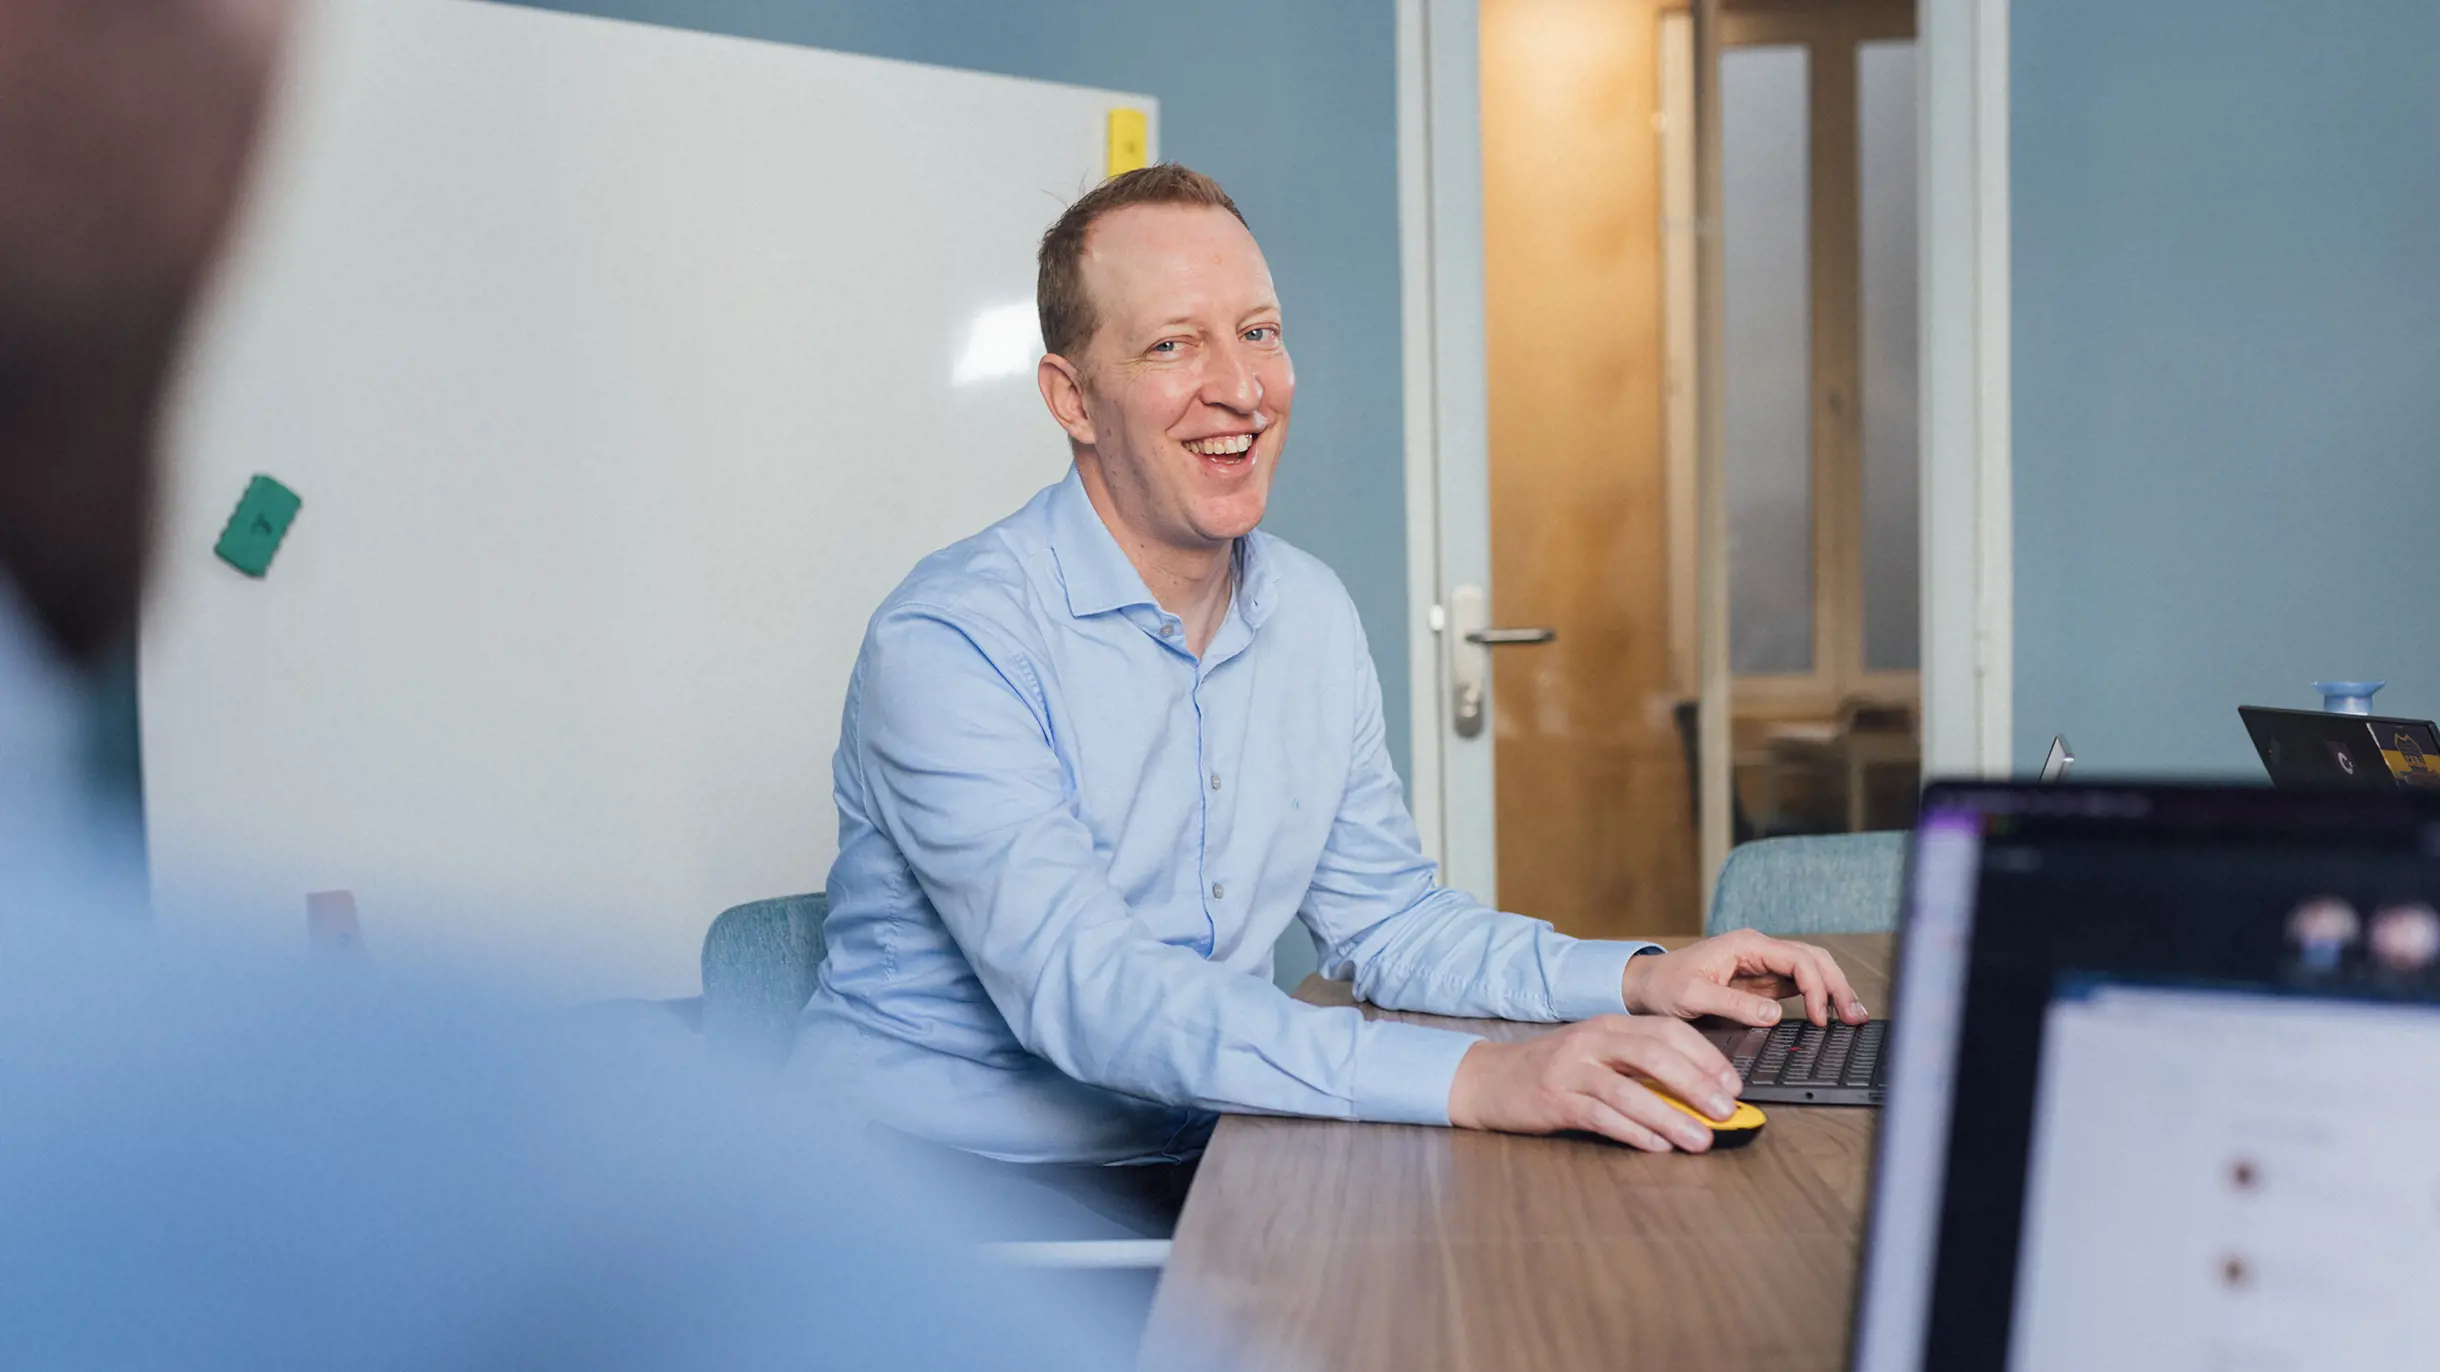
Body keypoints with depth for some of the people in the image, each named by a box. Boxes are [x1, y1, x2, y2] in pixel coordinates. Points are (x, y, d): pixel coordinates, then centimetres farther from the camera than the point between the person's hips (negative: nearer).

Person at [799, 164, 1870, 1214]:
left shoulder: (1314, 616, 8)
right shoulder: (949, 644, -17)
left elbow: (1384, 919, 16)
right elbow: (1081, 990, -29)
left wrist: (1641, 977, -1)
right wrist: (1472, 1077, -38)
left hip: (1192, 1173, 7)